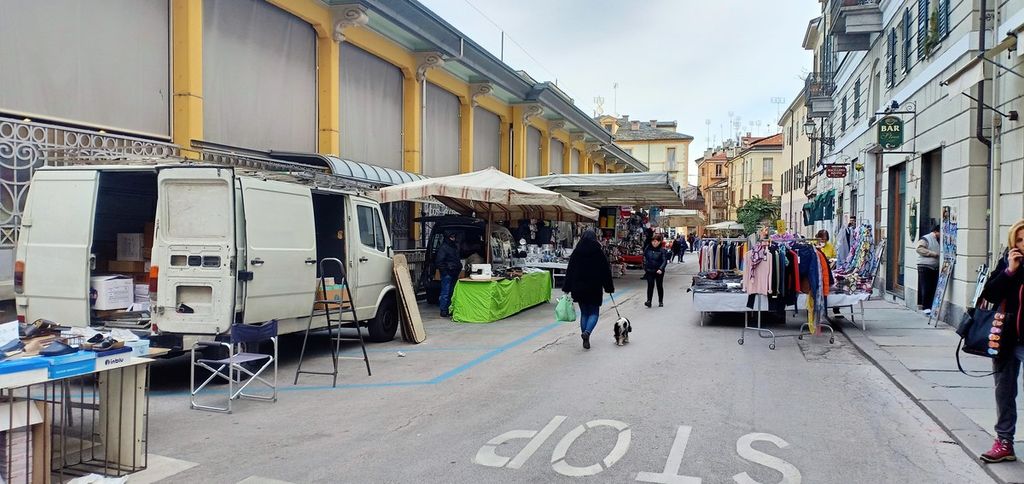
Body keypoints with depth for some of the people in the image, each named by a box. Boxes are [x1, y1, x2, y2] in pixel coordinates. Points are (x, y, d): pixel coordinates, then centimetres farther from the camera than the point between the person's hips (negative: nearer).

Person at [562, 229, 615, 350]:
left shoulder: (576, 252, 0)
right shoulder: (598, 252, -5)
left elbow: (569, 271, 2)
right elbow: (606, 271, -3)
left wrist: (567, 288, 7)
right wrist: (609, 287, 6)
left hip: (579, 289, 2)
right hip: (594, 289, -2)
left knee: (584, 313, 13)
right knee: (594, 312, 8)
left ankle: (586, 340, 11)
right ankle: (587, 332, -18)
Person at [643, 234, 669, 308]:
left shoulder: (662, 250, -10)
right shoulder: (648, 248, 1)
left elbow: (665, 261, -15)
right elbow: (645, 258, 13)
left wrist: (661, 269, -28)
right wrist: (645, 268, 12)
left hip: (659, 271, -2)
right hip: (649, 271, 2)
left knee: (659, 286, 11)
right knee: (650, 285, -8)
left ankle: (661, 302, 23)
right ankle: (649, 301, -12)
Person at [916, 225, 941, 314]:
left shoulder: (938, 241, 20)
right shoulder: (925, 239, -5)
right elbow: (919, 249, -19)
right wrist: (933, 254, -18)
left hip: (935, 268, 8)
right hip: (925, 267, -8)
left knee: (933, 288, 5)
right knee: (926, 288, -7)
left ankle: (931, 306, 11)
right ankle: (925, 307, -3)